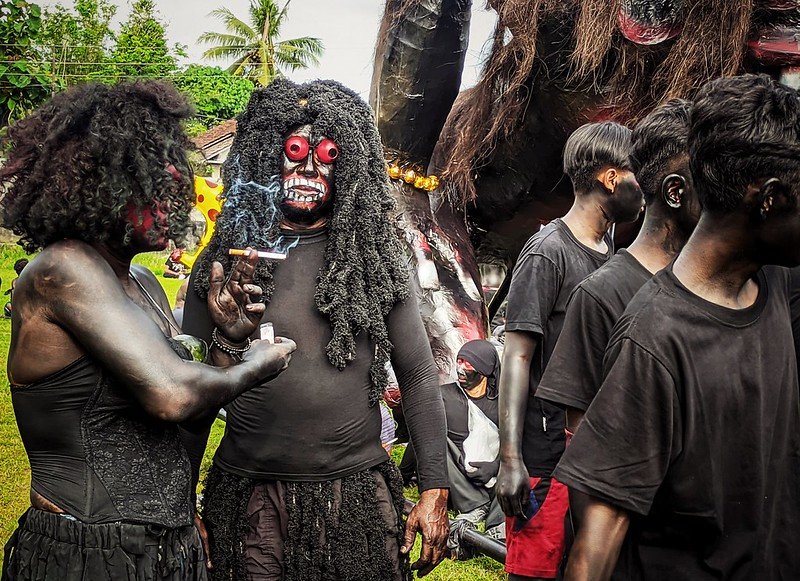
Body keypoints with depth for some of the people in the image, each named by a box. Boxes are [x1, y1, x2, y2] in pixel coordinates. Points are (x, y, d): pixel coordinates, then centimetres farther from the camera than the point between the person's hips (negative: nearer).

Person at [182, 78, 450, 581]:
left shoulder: (375, 259, 3)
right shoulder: (226, 260, 2)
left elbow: (419, 376, 4)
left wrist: (435, 490, -1)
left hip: (357, 493, 1)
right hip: (250, 498, 0)